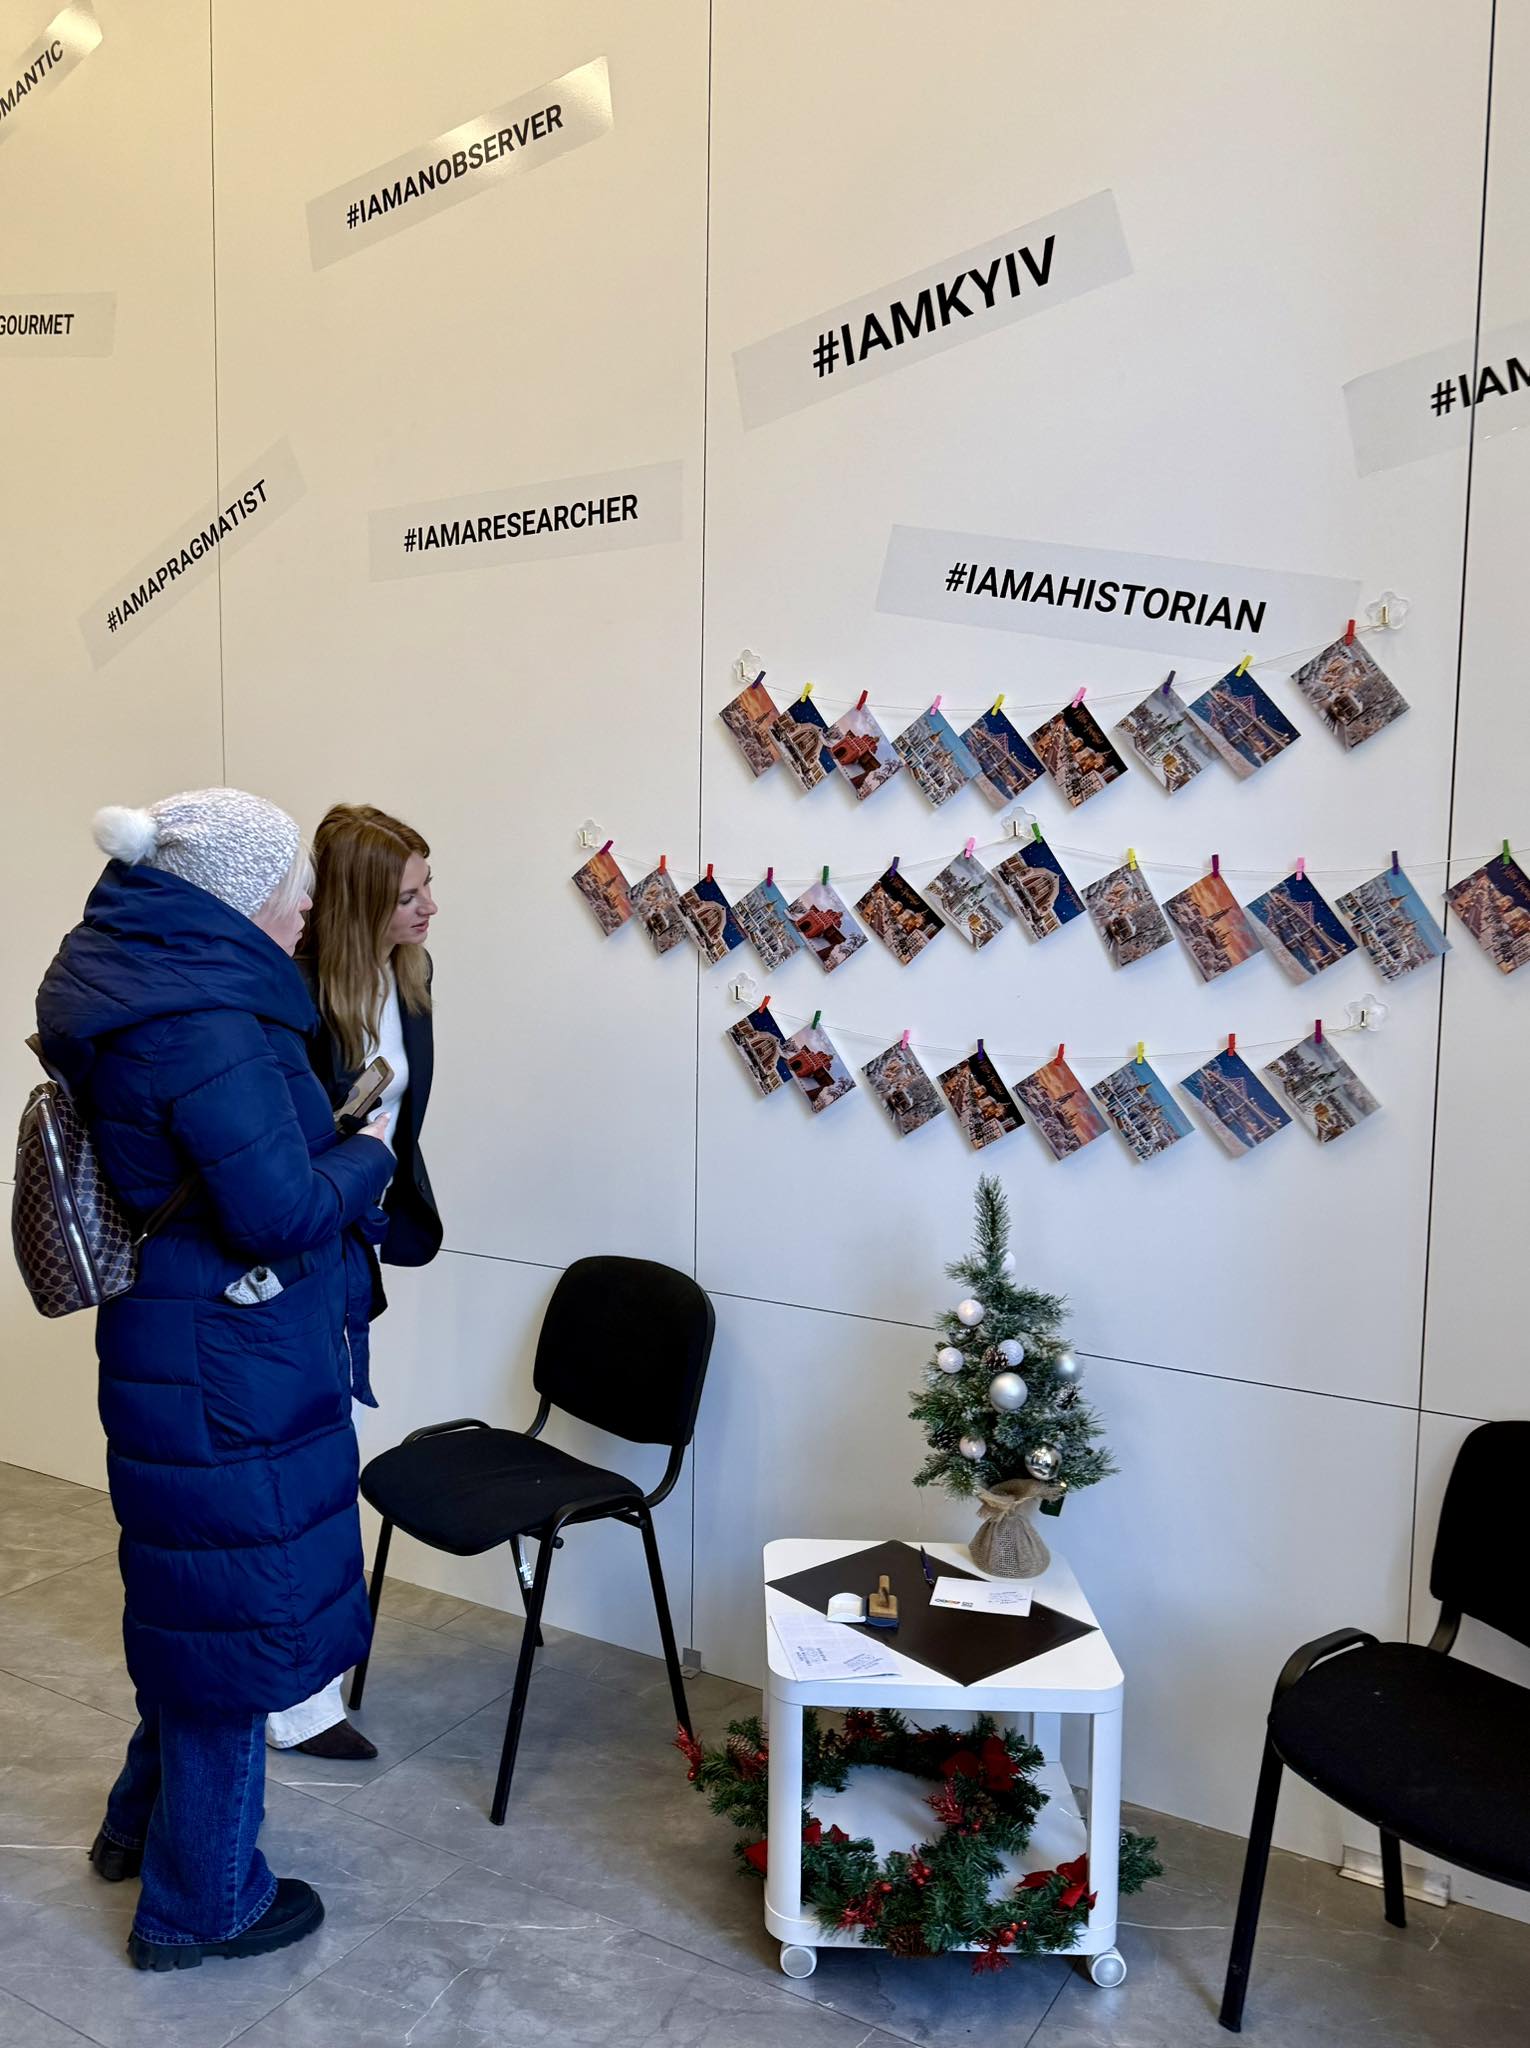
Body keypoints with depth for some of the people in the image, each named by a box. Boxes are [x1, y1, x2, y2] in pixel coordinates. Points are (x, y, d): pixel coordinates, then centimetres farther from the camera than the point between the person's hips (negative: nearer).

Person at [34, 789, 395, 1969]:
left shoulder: (142, 981, 6)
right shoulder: (206, 1024, -25)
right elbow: (284, 1210, -26)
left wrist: (335, 1142, 3)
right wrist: (369, 1159, -9)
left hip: (187, 1344, 10)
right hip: (231, 1370, -10)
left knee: (199, 1593, 26)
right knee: (240, 1613, 8)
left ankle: (145, 1820, 47)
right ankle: (200, 1903, 28)